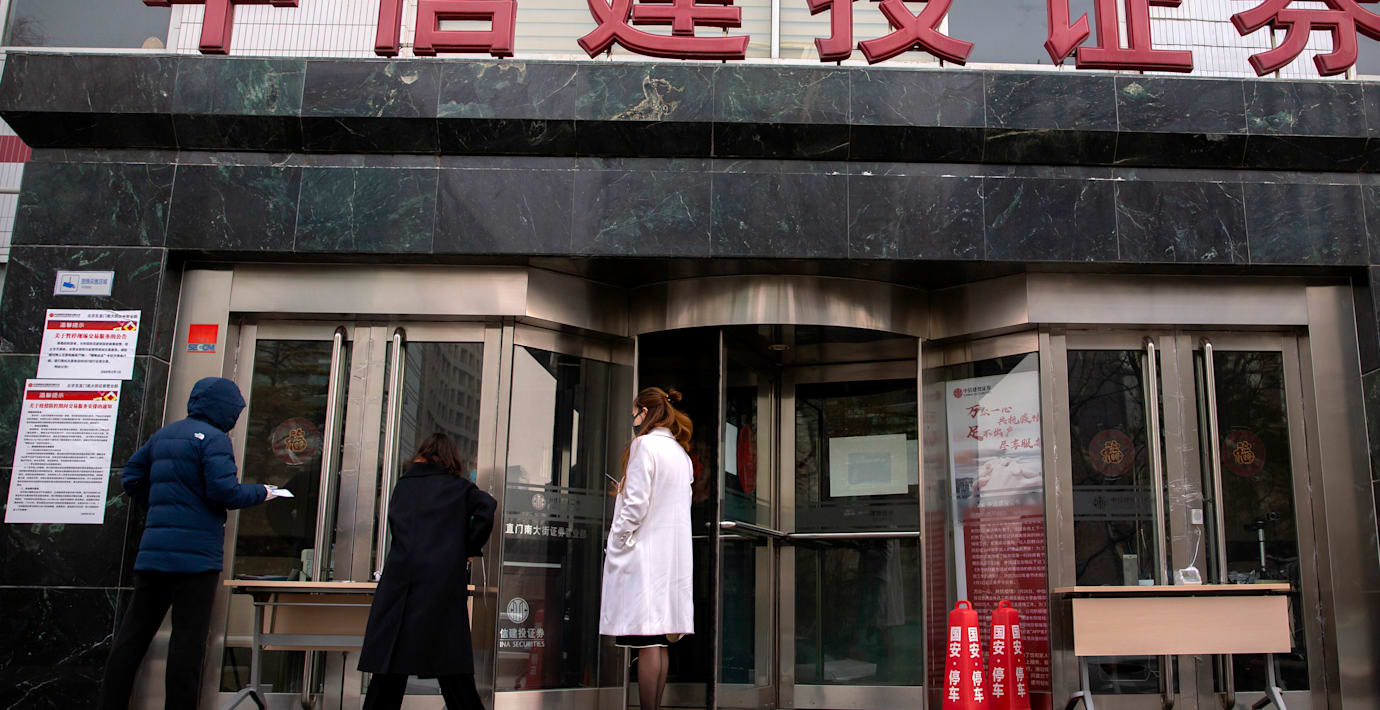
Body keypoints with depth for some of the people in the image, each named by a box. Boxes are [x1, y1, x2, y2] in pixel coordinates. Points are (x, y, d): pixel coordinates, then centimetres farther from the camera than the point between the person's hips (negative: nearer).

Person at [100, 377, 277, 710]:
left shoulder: (162, 435, 16)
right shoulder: (214, 439, -9)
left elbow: (131, 477, 20)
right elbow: (224, 492, -18)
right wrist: (260, 492, -2)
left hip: (153, 551, 7)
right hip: (196, 554, -7)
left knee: (133, 634, 10)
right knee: (188, 639, -3)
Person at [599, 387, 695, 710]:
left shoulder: (645, 444, -8)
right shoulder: (681, 452, 16)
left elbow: (636, 505, -15)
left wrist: (616, 546, -8)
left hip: (645, 551, -8)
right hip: (673, 553, 8)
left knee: (647, 641, -9)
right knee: (660, 643, 9)